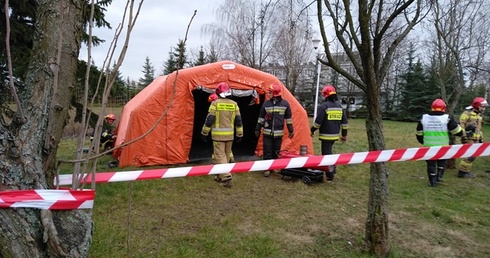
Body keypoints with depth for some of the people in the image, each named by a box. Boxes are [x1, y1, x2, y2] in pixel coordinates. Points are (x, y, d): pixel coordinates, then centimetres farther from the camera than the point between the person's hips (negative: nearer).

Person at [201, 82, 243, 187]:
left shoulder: (215, 103, -8)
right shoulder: (234, 104, 3)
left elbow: (209, 119, -8)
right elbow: (238, 121, 6)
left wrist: (204, 133, 2)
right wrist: (239, 134, 14)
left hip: (218, 135, -4)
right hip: (230, 135, 5)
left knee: (220, 156, 0)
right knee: (226, 156, 16)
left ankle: (226, 177, -11)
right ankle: (220, 176, 29)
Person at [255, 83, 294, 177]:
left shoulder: (285, 104, -3)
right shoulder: (266, 104, 0)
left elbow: (288, 118, 4)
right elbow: (261, 117, 8)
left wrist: (291, 130, 5)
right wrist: (257, 129, 10)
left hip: (278, 133, -1)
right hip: (267, 132, 1)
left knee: (276, 151, 10)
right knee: (267, 151, 1)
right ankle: (267, 168, 9)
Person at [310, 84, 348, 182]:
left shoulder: (323, 106, -13)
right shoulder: (339, 106, 9)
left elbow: (318, 121, -14)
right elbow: (344, 122, 12)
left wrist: (312, 130, 2)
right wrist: (344, 134, 20)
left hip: (326, 135, -7)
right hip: (335, 135, 7)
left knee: (326, 153, -1)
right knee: (329, 151, 24)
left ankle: (330, 175, 1)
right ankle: (332, 169, 26)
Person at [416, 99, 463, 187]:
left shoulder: (423, 118, 0)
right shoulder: (447, 118, -7)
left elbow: (419, 134, 8)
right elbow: (457, 131, -2)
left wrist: (423, 142, 22)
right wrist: (462, 131, 21)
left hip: (429, 147, 1)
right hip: (442, 147, -1)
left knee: (431, 163, 13)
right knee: (442, 161, 24)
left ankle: (433, 182, 13)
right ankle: (439, 176, 17)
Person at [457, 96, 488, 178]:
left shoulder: (479, 115, 18)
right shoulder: (467, 112, -10)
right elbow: (461, 124, -16)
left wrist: (481, 138, 23)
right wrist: (463, 135, -23)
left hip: (475, 139, 9)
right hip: (468, 138, -9)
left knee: (472, 155, 9)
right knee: (470, 155, -13)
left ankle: (466, 170, 18)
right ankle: (462, 171, -5)